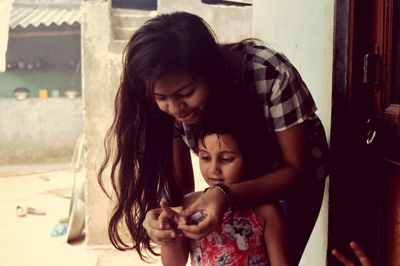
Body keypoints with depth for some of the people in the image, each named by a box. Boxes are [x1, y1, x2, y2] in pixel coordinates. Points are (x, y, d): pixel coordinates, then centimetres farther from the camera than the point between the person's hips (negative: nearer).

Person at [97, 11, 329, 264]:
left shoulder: (271, 75, -36)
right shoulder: (171, 103, -26)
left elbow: (296, 170, -28)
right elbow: (179, 186, -19)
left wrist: (228, 196, -44)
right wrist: (161, 214, -41)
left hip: (292, 174, -2)